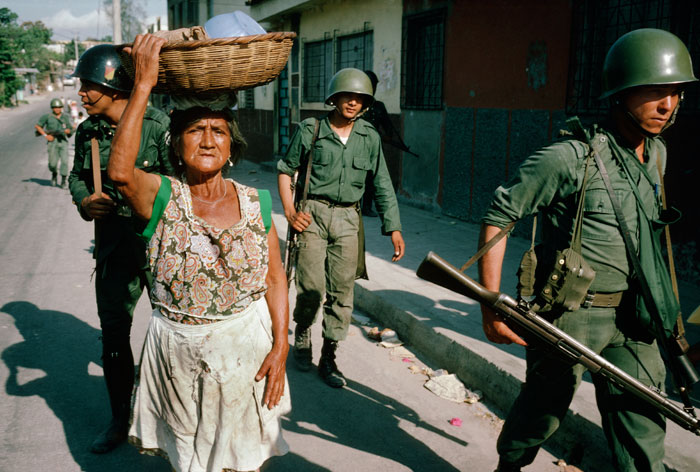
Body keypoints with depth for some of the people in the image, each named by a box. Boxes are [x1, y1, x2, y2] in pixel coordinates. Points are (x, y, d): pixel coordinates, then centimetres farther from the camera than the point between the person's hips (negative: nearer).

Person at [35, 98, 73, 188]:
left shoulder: (65, 117, 11)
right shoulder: (47, 117, 3)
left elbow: (70, 129, 16)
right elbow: (37, 126, 8)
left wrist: (68, 131, -8)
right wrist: (46, 135, -2)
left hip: (63, 141, 2)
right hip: (53, 142, -1)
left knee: (64, 161, -12)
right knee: (53, 163, -4)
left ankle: (63, 181, -5)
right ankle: (54, 175, 29)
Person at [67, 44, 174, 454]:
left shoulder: (159, 125, -13)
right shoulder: (87, 132, 4)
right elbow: (77, 177, 18)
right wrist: (85, 202, -3)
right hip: (113, 247, 5)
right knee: (113, 333, 12)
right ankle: (121, 420, 31)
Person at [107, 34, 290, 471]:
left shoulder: (255, 202, -4)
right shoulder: (164, 198, -9)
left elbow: (275, 280, -1)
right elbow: (121, 171, -32)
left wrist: (280, 347, -8)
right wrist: (144, 85, -31)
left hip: (246, 347, 1)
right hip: (180, 351, -1)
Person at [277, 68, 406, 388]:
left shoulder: (369, 137, 7)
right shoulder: (310, 130, 0)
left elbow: (382, 185, 9)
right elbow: (286, 169, 9)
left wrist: (393, 227, 2)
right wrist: (290, 211, -2)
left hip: (347, 219, 2)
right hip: (313, 214, -2)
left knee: (342, 290, 3)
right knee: (311, 286, -5)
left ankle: (328, 358, 16)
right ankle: (301, 335, 26)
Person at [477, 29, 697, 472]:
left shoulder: (657, 153, 6)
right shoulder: (570, 157, -19)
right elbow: (498, 216, -16)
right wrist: (491, 307, -20)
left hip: (631, 317, 6)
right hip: (572, 314, -6)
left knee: (642, 428, 10)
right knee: (543, 411, 13)